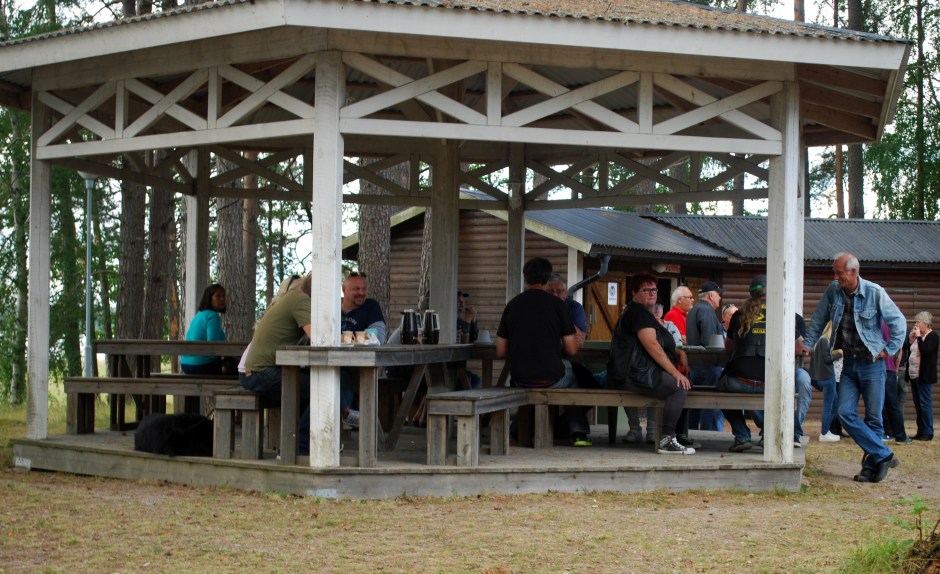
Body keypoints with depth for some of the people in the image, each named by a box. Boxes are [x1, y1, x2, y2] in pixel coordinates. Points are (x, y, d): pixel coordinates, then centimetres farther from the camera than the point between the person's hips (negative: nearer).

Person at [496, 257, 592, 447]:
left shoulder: (512, 305, 4)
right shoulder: (556, 304, -5)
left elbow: (500, 352, 5)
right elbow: (571, 350, -4)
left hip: (520, 379, 3)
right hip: (551, 378, -3)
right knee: (573, 376, 30)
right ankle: (578, 432, 23)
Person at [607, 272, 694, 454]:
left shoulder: (644, 313, 27)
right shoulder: (638, 312, -8)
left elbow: (664, 344, 33)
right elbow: (652, 346, -18)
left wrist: (680, 352, 12)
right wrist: (675, 373, -20)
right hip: (632, 376, -11)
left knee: (685, 382, 12)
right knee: (680, 386, -23)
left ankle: (679, 436, 11)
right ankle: (666, 441, -24)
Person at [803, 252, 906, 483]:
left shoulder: (874, 293, -11)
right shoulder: (832, 291, 0)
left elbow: (898, 322, -2)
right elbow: (818, 321, 14)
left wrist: (888, 350, -5)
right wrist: (807, 345, 9)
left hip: (871, 363, -4)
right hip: (849, 364, 4)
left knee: (873, 418, 0)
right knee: (845, 413, -9)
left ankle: (871, 466, 9)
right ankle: (884, 455, -3)